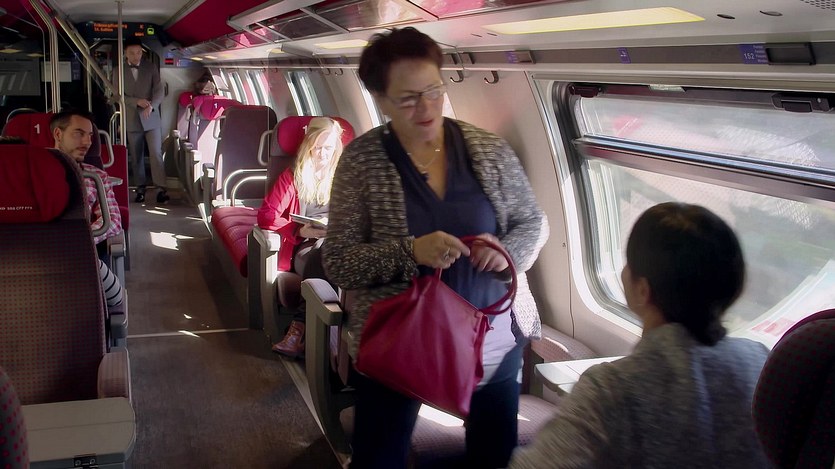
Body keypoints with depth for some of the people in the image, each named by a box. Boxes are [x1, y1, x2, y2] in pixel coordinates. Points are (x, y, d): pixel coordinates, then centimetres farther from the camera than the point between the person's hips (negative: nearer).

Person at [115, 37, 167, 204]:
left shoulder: (151, 68, 1)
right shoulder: (119, 71, 1)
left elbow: (159, 91, -4)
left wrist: (151, 106, -23)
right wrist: (137, 101, -19)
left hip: (151, 118, -1)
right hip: (132, 119, 1)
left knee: (156, 153, -9)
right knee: (136, 157, 6)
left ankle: (160, 188, -9)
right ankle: (140, 188, 14)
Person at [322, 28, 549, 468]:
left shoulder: (490, 149, -4)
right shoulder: (360, 160, -10)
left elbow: (534, 223, 6)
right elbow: (337, 263, -11)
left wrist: (509, 251, -16)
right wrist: (410, 252, -27)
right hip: (395, 342, -2)